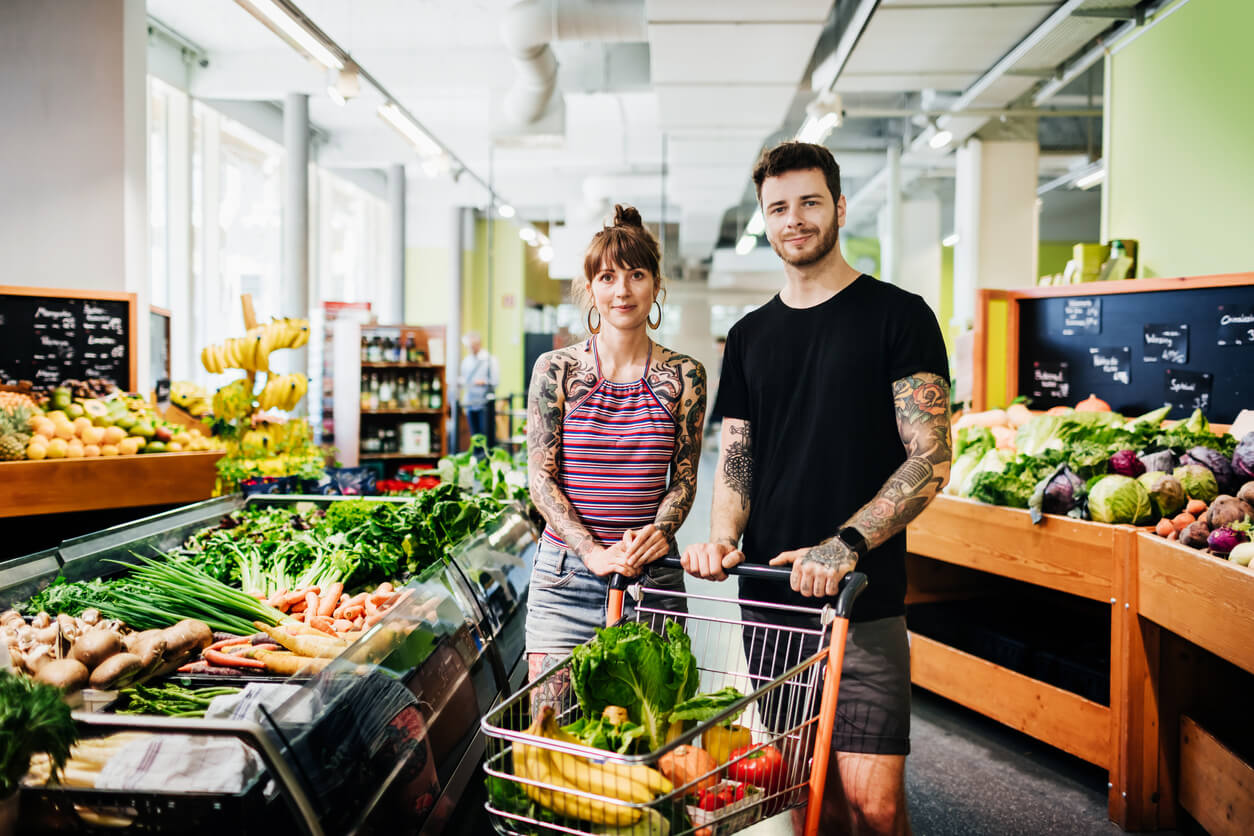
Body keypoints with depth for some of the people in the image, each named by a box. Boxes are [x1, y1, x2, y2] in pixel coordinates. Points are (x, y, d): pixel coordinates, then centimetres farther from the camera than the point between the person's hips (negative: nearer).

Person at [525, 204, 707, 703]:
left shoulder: (684, 376, 3)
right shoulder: (555, 370, 0)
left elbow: (684, 477, 5)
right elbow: (540, 476, -3)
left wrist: (660, 530, -15)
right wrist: (594, 552, -14)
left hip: (653, 572, 1)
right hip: (565, 573, -1)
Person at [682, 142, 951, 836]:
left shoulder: (898, 316, -1)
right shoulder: (749, 336, 13)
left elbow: (929, 459, -7)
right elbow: (735, 460, 14)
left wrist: (845, 544, -20)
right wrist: (723, 536, -6)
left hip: (864, 603, -4)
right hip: (768, 598, 4)